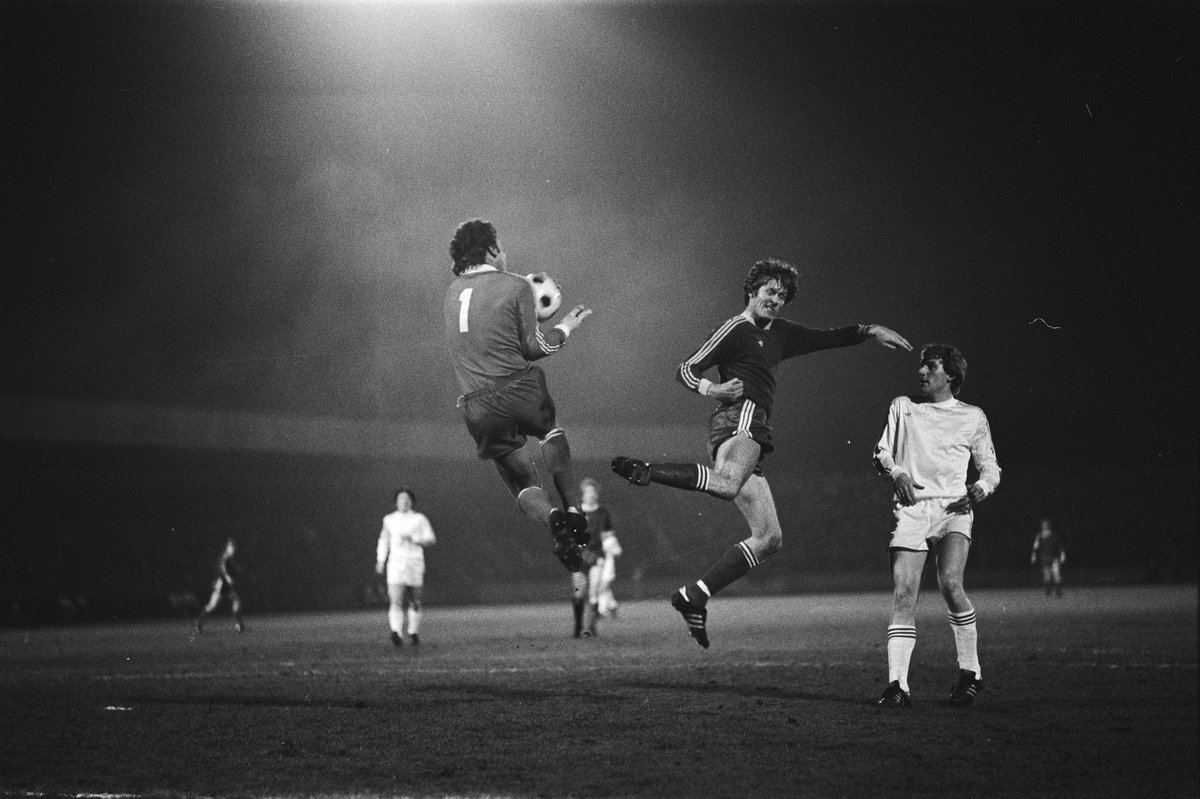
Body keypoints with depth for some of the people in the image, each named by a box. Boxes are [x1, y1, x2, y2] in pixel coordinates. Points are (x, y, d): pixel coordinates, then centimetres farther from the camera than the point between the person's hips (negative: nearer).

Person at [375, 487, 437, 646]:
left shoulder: (420, 519, 4)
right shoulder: (389, 520, 11)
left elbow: (431, 540, -1)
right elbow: (384, 541, 23)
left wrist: (414, 540, -17)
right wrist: (380, 561, 22)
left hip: (415, 563, 0)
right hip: (395, 563, 1)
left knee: (414, 601, 7)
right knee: (396, 600, -15)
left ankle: (414, 632, 24)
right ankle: (397, 634, -28)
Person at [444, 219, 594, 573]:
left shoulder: (453, 292, 15)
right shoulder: (515, 286, -1)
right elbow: (533, 347, -2)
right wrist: (566, 326, 14)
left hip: (477, 408, 3)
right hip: (519, 390, -3)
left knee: (524, 483, 13)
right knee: (550, 430, 31)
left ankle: (552, 517, -19)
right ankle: (573, 509, 13)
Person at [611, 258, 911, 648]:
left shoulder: (779, 333, 26)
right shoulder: (734, 329, 2)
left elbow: (825, 338, 36)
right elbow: (686, 370, 0)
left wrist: (869, 331, 23)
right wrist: (712, 389, -20)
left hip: (753, 432, 9)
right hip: (740, 416, -9)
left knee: (769, 538, 5)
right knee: (729, 484, -43)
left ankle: (693, 597, 2)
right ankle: (645, 471, -40)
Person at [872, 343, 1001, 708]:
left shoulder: (972, 417, 13)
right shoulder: (902, 407, 17)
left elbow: (990, 466, 18)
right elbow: (881, 452, 17)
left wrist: (982, 487, -5)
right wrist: (894, 471, -5)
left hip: (953, 509, -2)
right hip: (911, 510, 2)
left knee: (950, 583, -22)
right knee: (903, 593, -12)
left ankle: (970, 673, -7)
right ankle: (897, 684, -13)